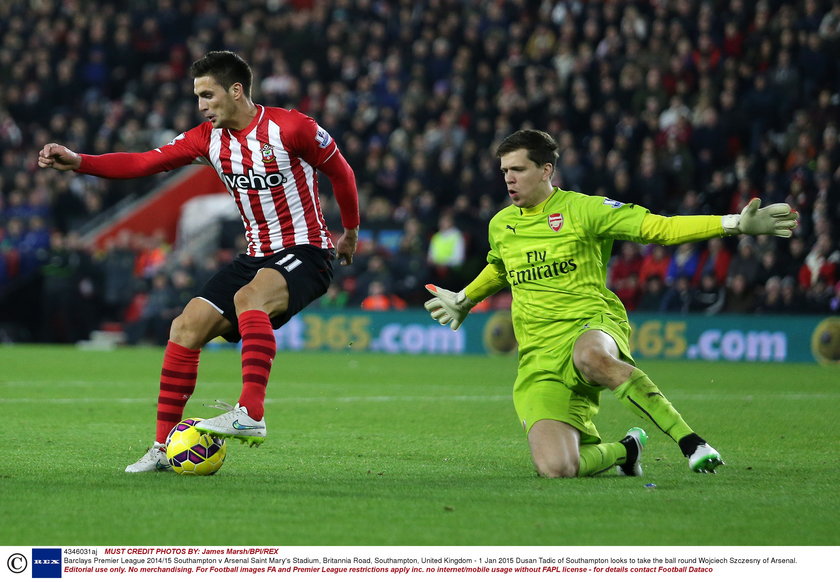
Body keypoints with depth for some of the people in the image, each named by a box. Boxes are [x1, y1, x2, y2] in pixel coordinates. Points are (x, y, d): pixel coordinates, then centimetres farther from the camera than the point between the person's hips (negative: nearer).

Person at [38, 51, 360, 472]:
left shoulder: (290, 128, -13)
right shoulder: (209, 138, 4)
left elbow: (340, 171, 1)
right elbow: (146, 163, -3)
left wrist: (351, 232, 14)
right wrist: (78, 162, -16)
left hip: (306, 253, -7)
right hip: (256, 257, 7)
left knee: (248, 297, -37)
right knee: (186, 328, -5)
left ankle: (250, 414, -43)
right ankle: (164, 447, 1)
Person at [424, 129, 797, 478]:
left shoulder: (582, 209, 0)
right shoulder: (500, 225, 15)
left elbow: (659, 228, -4)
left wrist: (735, 224, -12)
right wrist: (464, 300, 42)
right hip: (538, 360, 4)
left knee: (590, 355, -46)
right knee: (555, 468, -20)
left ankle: (689, 441, -37)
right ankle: (624, 450, 16)